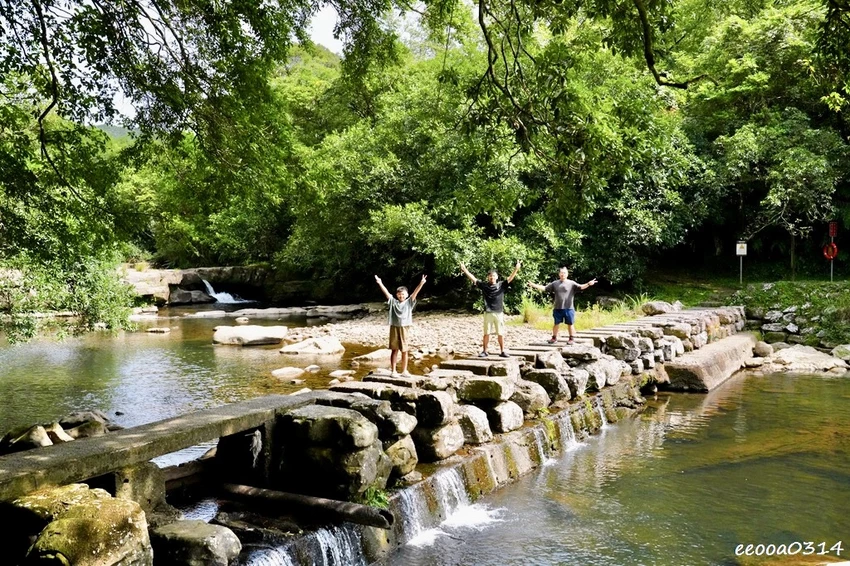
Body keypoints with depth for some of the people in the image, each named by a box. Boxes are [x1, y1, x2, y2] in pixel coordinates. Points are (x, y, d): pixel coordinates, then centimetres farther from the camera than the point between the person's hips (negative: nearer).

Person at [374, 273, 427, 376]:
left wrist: (421, 284, -21)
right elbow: (386, 292, -5)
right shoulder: (393, 302, 4)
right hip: (394, 328, 0)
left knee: (404, 351, 6)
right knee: (394, 350, 5)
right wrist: (380, 283, -17)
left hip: (405, 328, 0)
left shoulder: (409, 303, 3)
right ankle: (393, 371, 11)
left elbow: (415, 293, -9)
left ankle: (404, 371, 17)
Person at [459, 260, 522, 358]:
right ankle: (484, 351, 15)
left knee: (500, 334, 5)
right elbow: (473, 279, -2)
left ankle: (502, 352, 14)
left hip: (499, 313, 0)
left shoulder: (501, 285, 2)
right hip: (488, 313, 0)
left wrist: (516, 269, -22)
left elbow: (510, 279, -8)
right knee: (486, 333, 7)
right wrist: (464, 270, -11)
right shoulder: (484, 285, 2)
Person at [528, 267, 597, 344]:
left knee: (570, 324, 4)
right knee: (556, 324, 12)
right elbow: (544, 288, 9)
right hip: (557, 308, 2)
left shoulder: (571, 283, -1)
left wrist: (588, 284, -30)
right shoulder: (555, 283, 8)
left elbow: (581, 287, -12)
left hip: (569, 308, -2)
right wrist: (534, 285, 3)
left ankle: (572, 339, 16)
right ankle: (554, 338, 24)